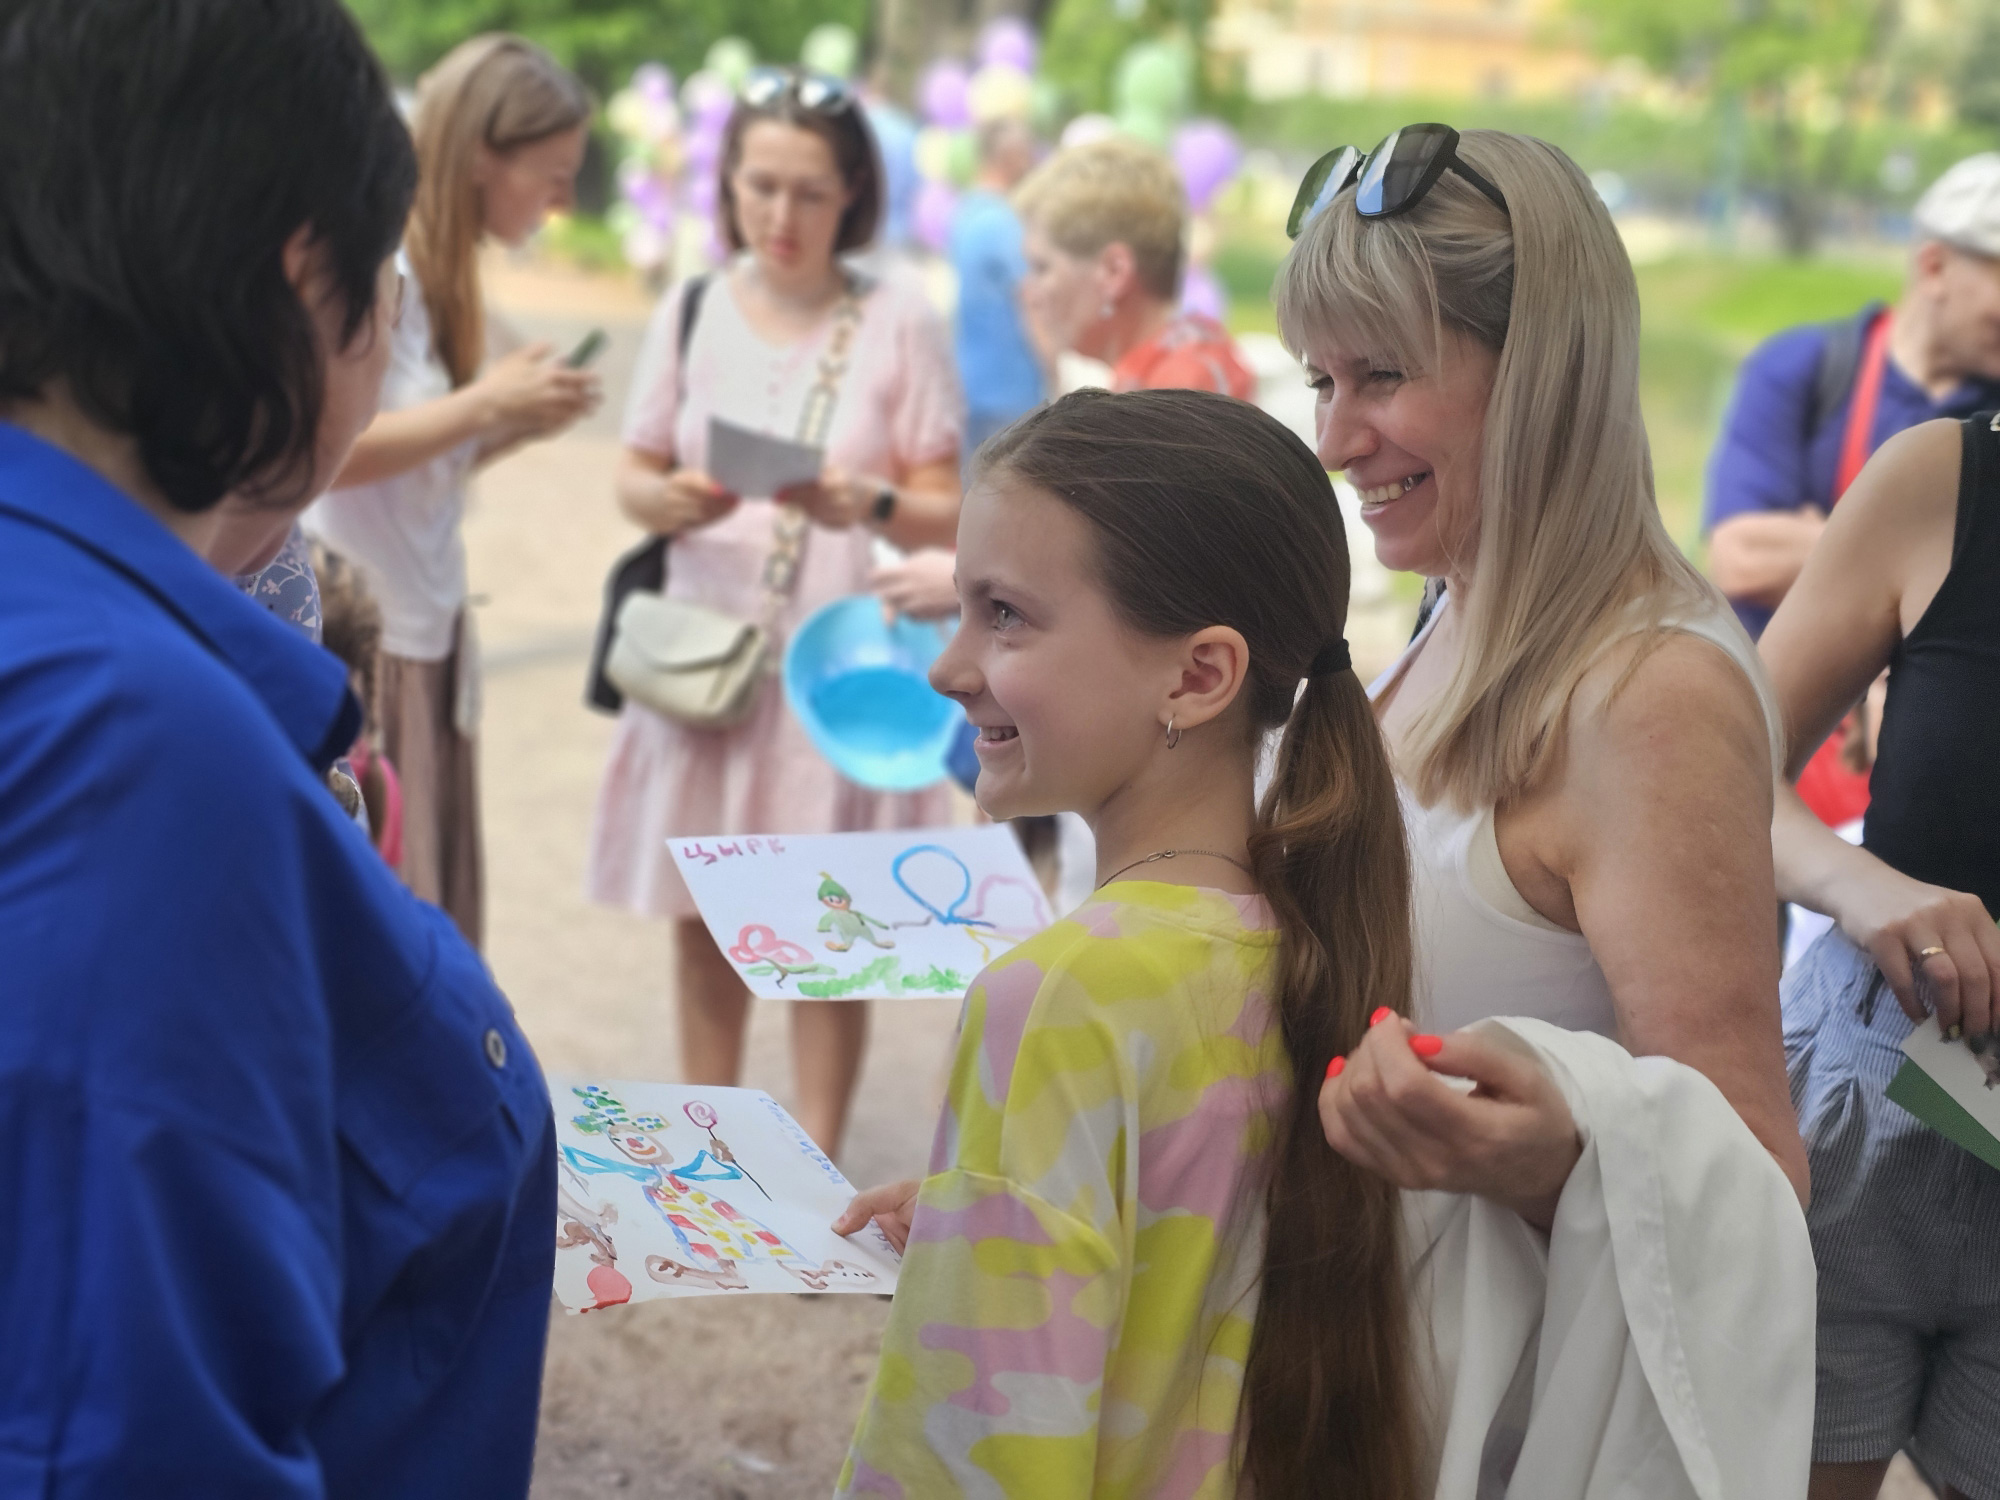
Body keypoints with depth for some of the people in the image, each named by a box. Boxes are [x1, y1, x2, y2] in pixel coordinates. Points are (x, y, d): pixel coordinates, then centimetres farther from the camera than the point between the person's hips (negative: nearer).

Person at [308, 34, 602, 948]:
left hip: (425, 625, 9)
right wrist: (485, 403, -18)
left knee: (437, 928, 10)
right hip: (358, 634, -9)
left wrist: (519, 426, 0)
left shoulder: (439, 271, 11)